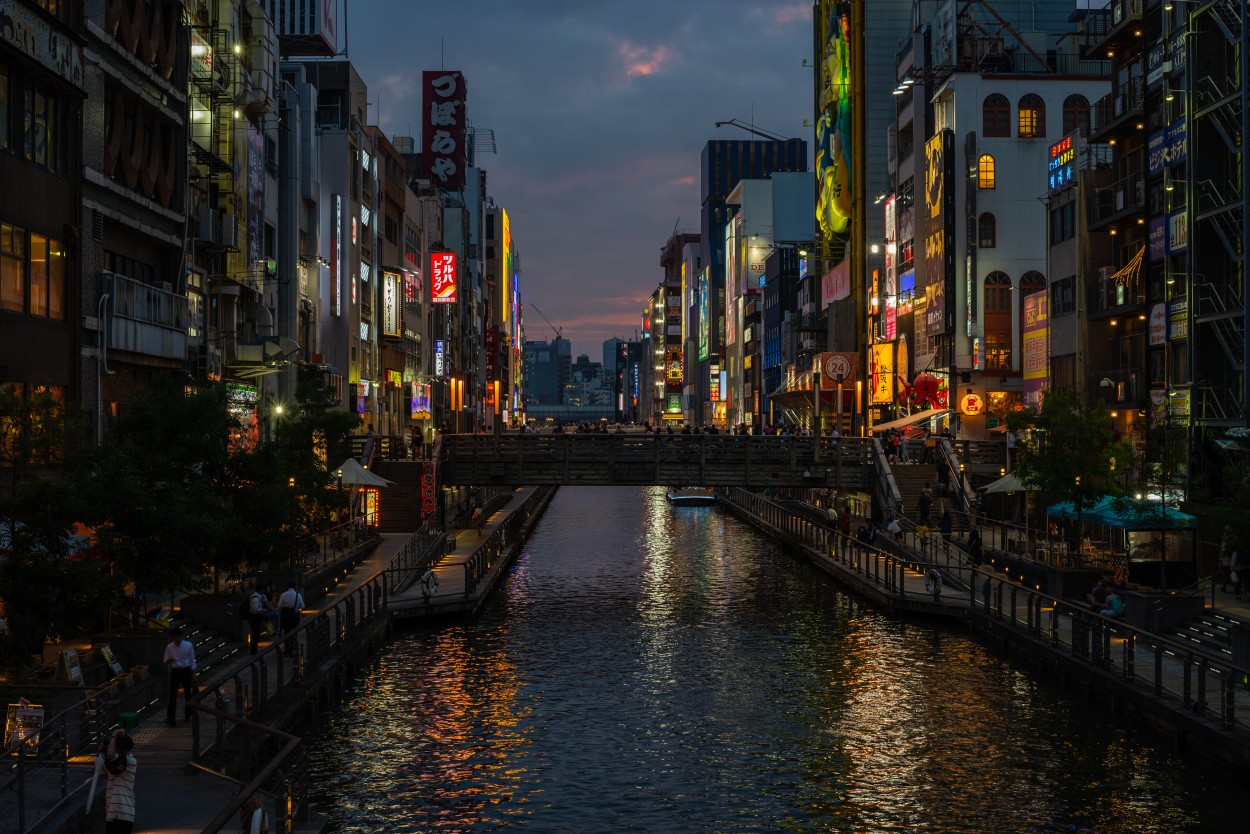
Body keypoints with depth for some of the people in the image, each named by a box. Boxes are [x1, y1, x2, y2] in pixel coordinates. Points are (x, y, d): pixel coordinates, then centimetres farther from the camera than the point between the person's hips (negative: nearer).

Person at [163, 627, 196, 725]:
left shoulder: (188, 646, -5)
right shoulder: (169, 647, -3)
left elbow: (192, 661, 2)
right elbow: (166, 663, 3)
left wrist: (193, 674, 0)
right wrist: (168, 661, -21)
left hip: (186, 671, 0)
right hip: (175, 671, 0)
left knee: (188, 694, 8)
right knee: (172, 694, -7)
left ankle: (187, 715, 22)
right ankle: (170, 717, -6)